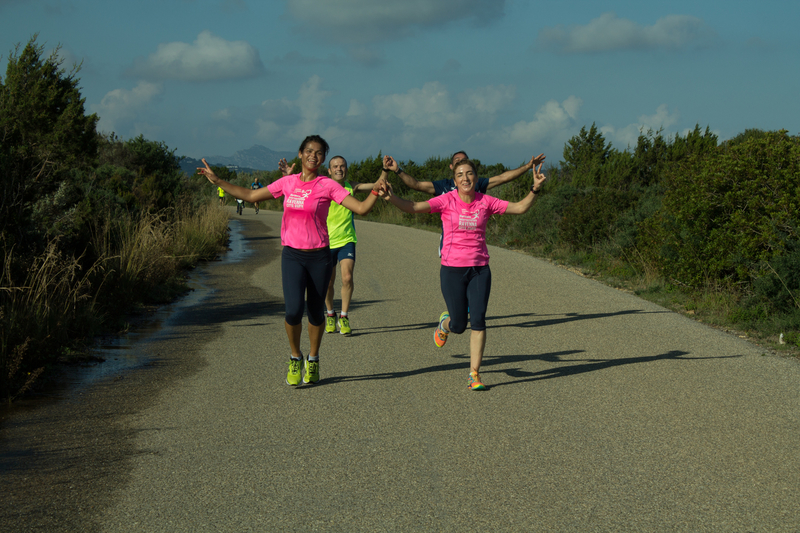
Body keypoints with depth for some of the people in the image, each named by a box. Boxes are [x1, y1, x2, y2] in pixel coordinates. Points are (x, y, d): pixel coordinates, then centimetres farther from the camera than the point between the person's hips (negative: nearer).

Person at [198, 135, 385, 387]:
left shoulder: (328, 186, -4)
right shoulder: (287, 183, 5)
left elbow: (361, 208, -9)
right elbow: (251, 195, 13)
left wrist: (376, 191, -26)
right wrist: (218, 181, 12)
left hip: (319, 256, -1)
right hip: (292, 255, 1)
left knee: (316, 311, 8)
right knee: (293, 311, -14)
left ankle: (313, 360, 32)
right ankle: (295, 358, 12)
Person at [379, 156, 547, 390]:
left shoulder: (485, 202, 1)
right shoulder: (447, 201, -6)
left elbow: (519, 207, 1)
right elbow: (414, 207, -15)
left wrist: (535, 189, -14)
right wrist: (392, 198, -32)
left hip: (479, 270, 2)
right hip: (452, 269, -2)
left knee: (478, 320, -8)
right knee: (459, 325, 1)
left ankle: (474, 375, 0)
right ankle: (445, 322, 40)